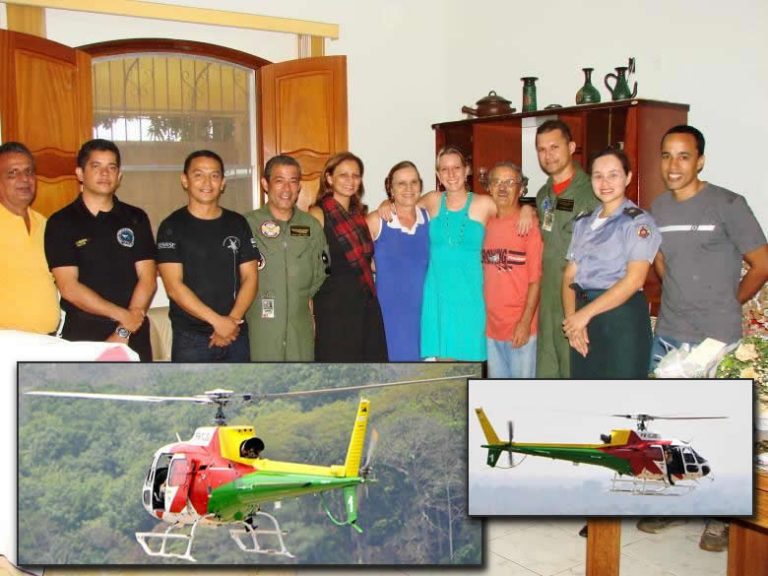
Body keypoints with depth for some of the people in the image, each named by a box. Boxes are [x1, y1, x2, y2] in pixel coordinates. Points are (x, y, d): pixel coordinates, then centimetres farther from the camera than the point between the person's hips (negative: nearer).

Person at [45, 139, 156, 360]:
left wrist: (124, 332, -12)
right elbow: (68, 287, -8)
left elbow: (148, 280, -1)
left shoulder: (136, 219, 6)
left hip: (133, 335, 2)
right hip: (81, 334, -1)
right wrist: (121, 314, -14)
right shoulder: (60, 223, 1)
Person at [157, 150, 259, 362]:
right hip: (190, 338, -3)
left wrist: (233, 320, -11)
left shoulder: (238, 224, 7)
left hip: (236, 335, 3)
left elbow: (250, 277, 4)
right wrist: (217, 321, -17)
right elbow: (173, 286, -11)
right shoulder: (172, 227, -3)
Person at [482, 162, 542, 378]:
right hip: (491, 324, 5)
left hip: (520, 326, -5)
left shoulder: (529, 224, -8)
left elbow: (535, 279, -10)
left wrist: (526, 321, -15)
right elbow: (486, 275, 11)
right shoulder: (486, 225, 7)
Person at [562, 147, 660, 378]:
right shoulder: (583, 223, 13)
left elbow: (634, 280, -15)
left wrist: (586, 313, -16)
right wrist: (572, 317, -7)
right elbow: (569, 275, 8)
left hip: (623, 317, -5)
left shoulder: (638, 222, -5)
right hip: (583, 314, 5)